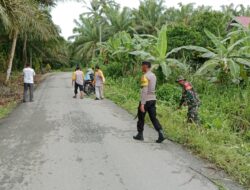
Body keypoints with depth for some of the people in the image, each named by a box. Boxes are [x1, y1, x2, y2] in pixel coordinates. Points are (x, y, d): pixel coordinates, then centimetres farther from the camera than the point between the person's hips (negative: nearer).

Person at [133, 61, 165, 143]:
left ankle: (140, 135, 19)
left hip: (146, 100, -7)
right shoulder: (153, 76, 12)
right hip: (153, 99, 7)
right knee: (153, 117, 7)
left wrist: (142, 104, -22)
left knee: (141, 117, 9)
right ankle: (161, 134, -4)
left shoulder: (145, 76, -15)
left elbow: (144, 91, -21)